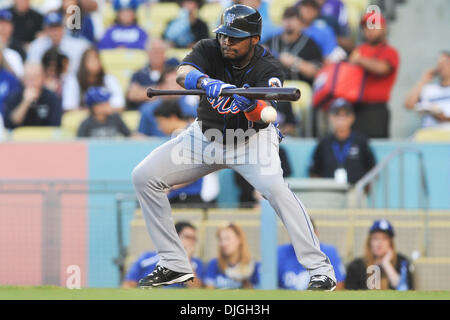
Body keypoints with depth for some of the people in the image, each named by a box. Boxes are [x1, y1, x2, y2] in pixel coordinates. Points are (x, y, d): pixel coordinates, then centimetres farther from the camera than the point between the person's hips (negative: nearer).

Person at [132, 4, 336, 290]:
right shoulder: (209, 50, -17)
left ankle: (321, 269, -27)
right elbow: (182, 73, -38)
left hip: (251, 139, -4)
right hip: (206, 136, 4)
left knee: (275, 188, -32)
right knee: (145, 176, -6)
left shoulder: (268, 69, -23)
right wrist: (205, 82, -59)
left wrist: (250, 104, -61)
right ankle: (174, 265, 4)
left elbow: (264, 116, -38)